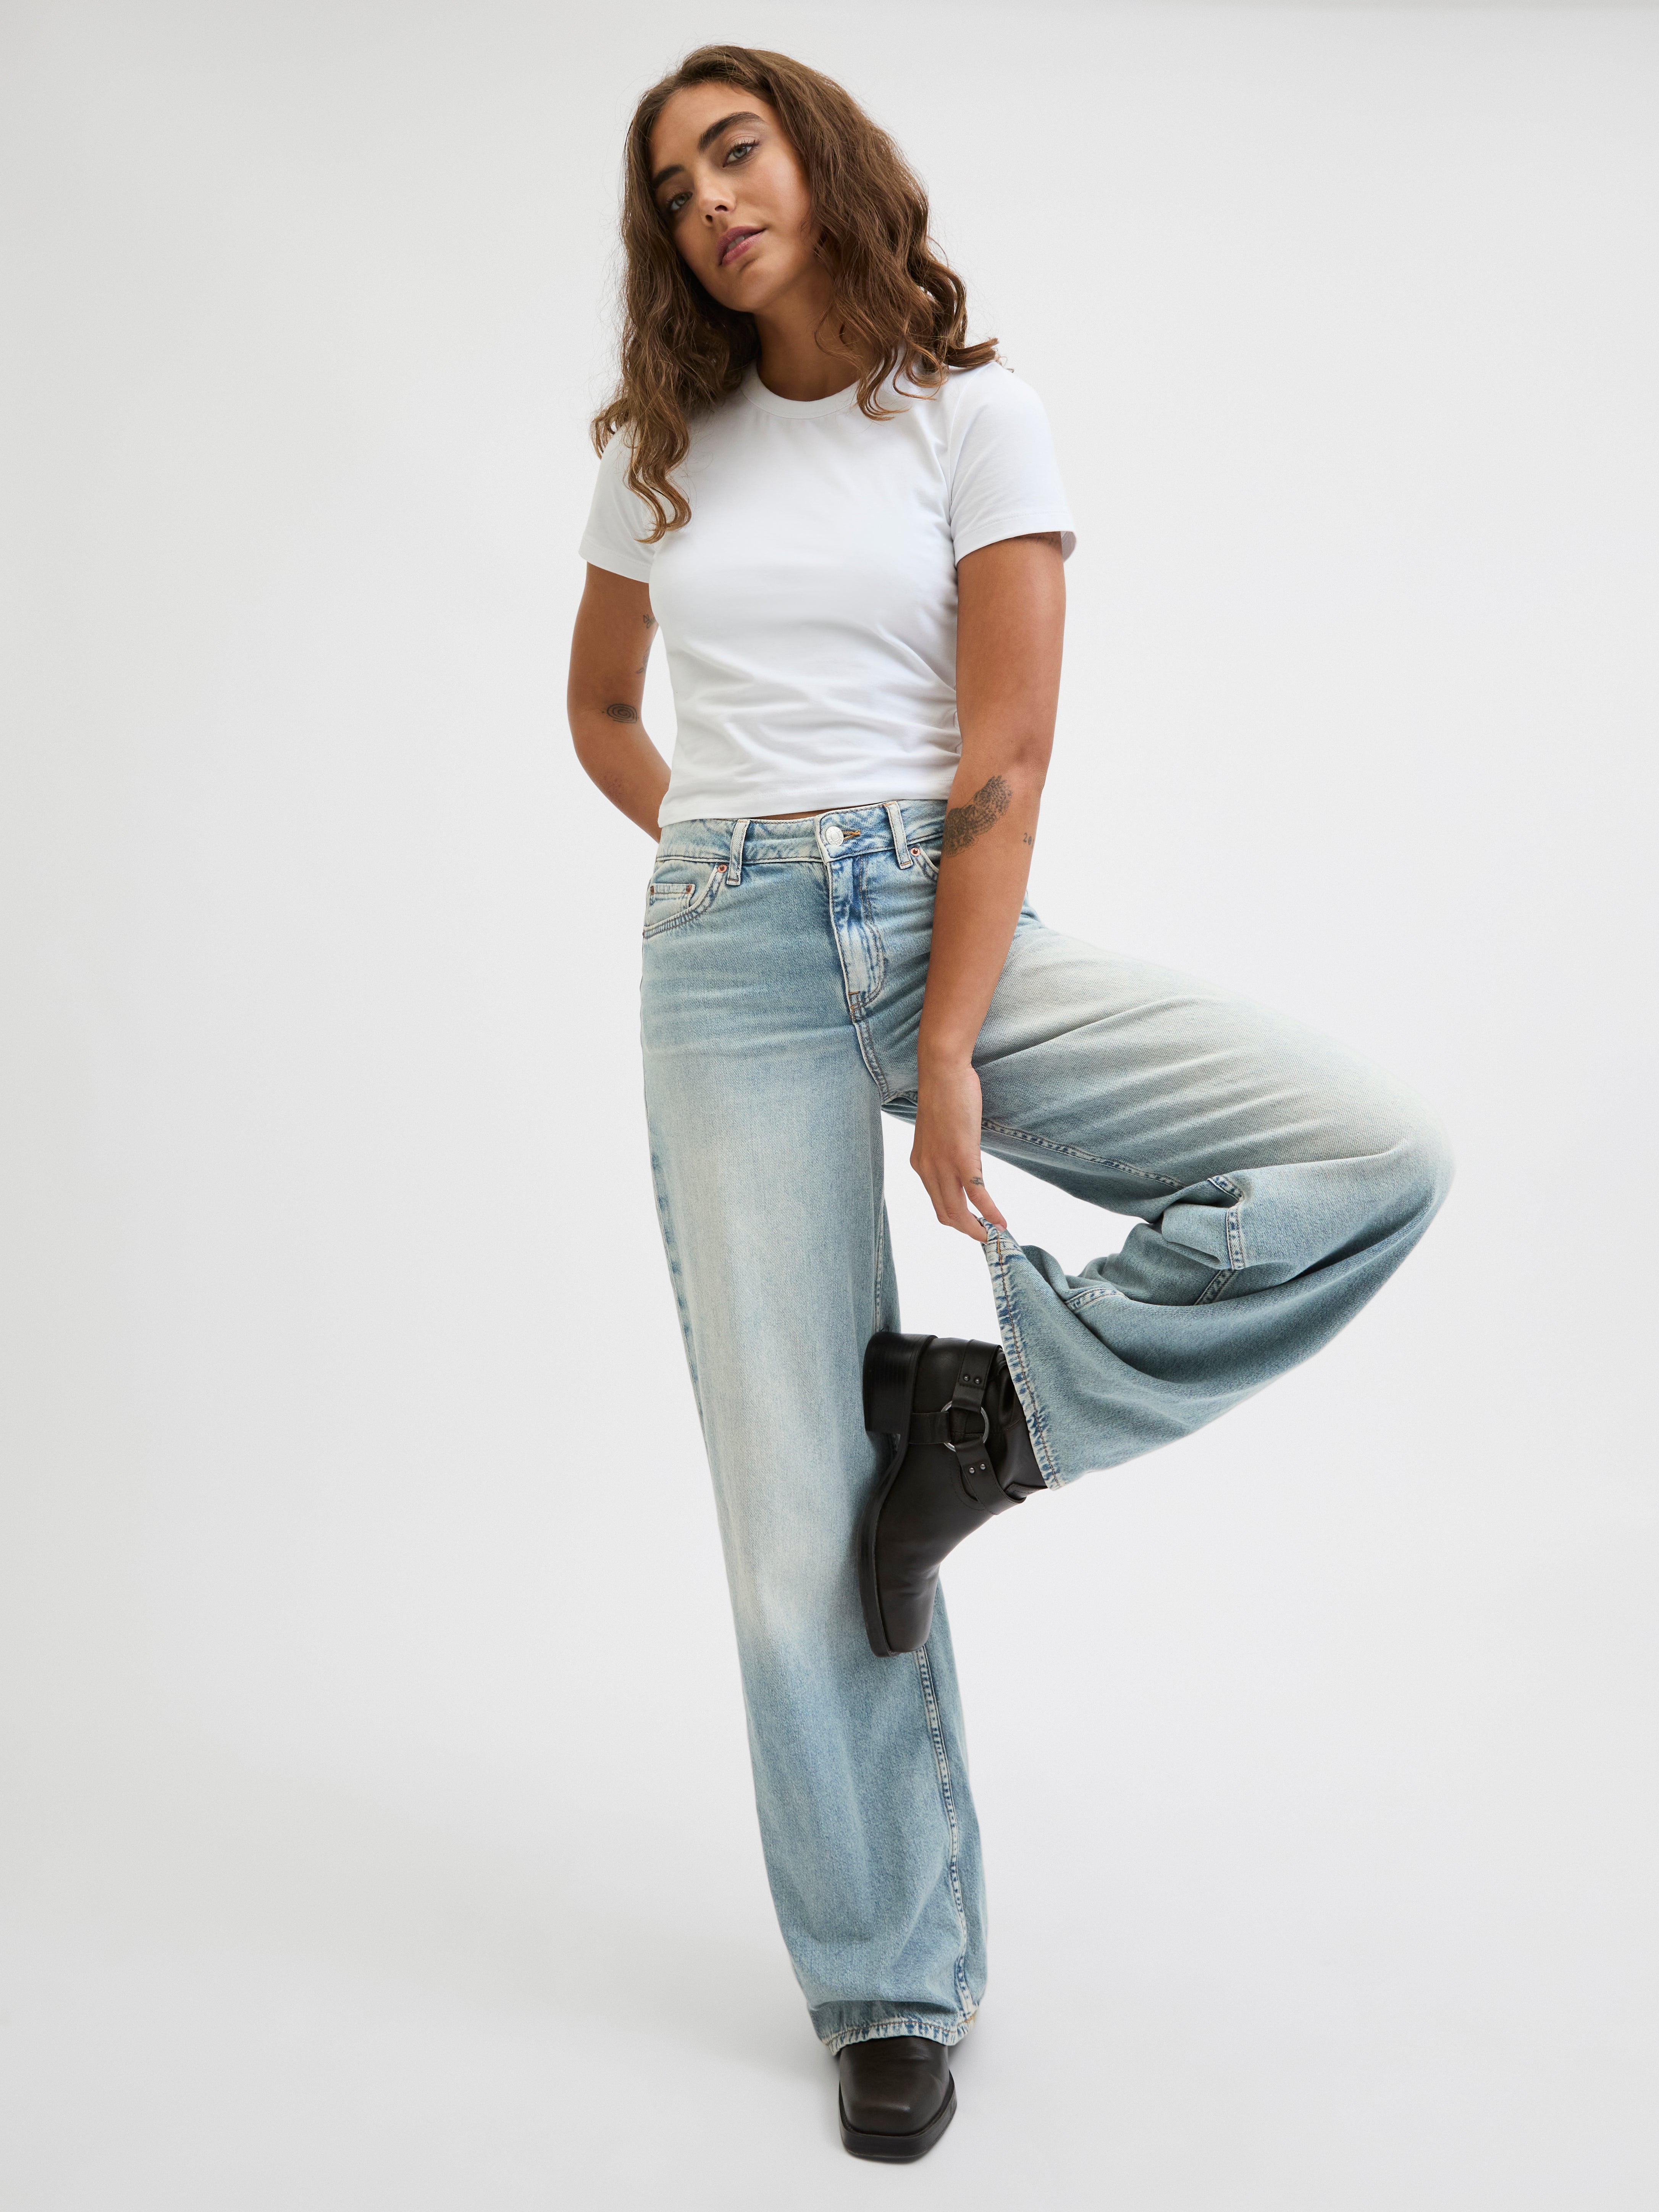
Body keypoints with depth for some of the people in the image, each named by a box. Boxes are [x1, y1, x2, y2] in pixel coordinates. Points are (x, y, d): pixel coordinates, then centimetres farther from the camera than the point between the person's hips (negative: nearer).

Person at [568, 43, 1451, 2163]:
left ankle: (988, 1407, -6)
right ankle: (891, 1989, 17)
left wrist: (948, 1059, -13)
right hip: (731, 967, 1)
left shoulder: (973, 417, 1)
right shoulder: (659, 455, 11)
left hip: (953, 922, -1)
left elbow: (1006, 756, -7)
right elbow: (602, 708, 26)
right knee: (802, 1523, -2)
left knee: (1376, 1154, -23)